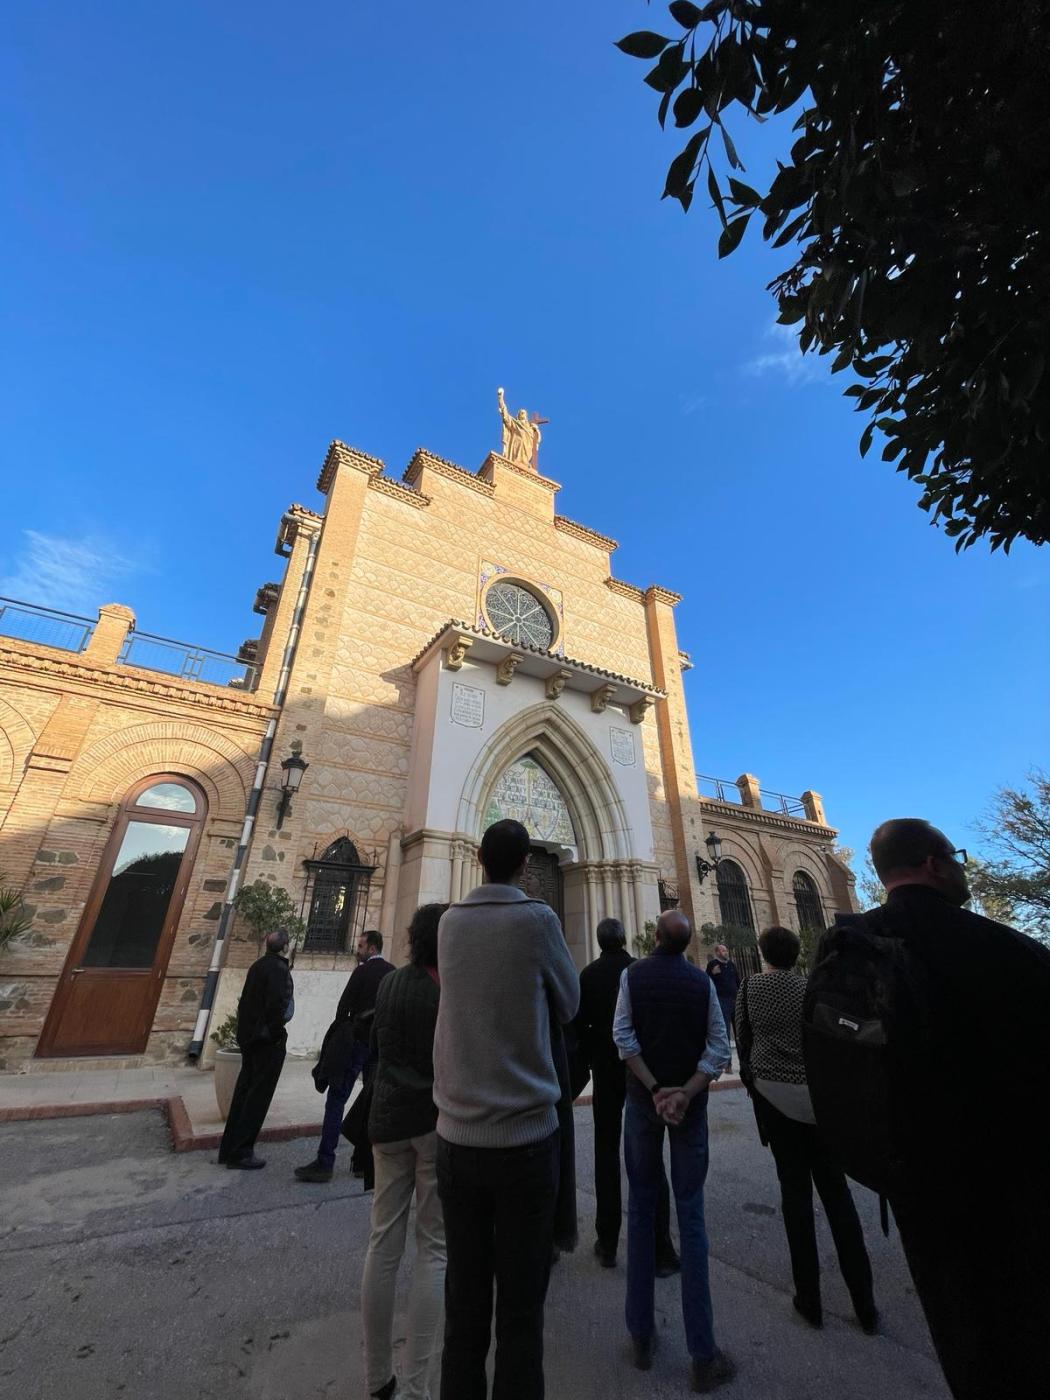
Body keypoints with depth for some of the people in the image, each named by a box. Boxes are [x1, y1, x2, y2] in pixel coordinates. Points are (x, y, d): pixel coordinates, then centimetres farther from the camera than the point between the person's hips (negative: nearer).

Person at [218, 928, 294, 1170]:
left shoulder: (257, 965, 7)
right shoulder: (279, 968, -20)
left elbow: (245, 1000, 12)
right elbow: (276, 1005, -25)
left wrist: (245, 1031, 17)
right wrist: (278, 1034, -10)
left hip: (249, 1037, 9)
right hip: (267, 1040, -9)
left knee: (243, 1092, 19)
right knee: (258, 1097, 3)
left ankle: (229, 1149, 27)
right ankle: (241, 1153, 9)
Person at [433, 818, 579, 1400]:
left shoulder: (450, 922, -2)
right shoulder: (537, 918, -14)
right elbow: (568, 1006, 0)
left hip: (457, 1135, 4)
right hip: (525, 1134, -3)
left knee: (464, 1296, 17)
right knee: (520, 1304, 11)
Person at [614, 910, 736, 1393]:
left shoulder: (633, 974, -10)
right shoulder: (702, 981, -7)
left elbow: (623, 1036, -15)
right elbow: (718, 1048, -12)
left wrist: (654, 1090, -12)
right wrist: (686, 1093, -14)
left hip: (644, 1096, 0)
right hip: (689, 1100, 0)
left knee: (641, 1210, 15)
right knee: (690, 1216, 9)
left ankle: (642, 1334, 24)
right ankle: (703, 1355, 14)